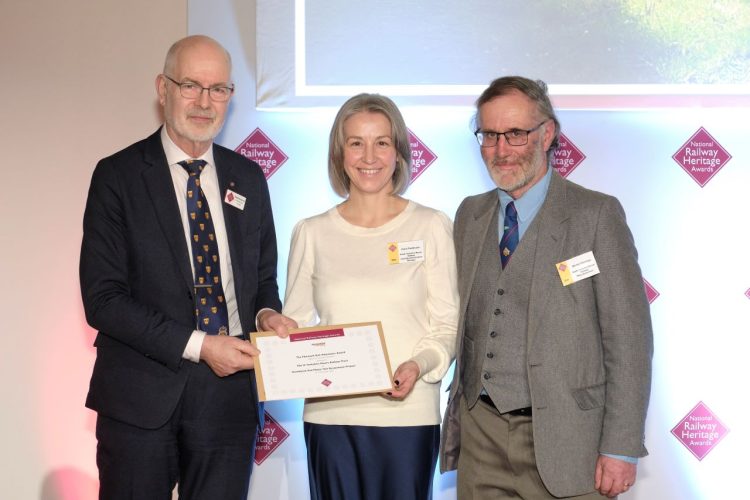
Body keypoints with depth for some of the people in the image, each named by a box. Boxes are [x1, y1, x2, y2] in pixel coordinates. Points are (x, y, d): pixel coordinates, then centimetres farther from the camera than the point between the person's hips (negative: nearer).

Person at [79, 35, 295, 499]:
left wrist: (266, 314, -4)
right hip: (142, 399, -3)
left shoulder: (248, 178, 10)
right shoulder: (118, 176, -4)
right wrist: (197, 345, -17)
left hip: (230, 394, 4)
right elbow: (102, 299, -10)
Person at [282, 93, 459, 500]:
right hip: (330, 413, 2)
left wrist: (419, 365, -16)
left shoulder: (432, 227, 3)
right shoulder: (311, 233, 8)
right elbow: (295, 322, 11)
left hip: (407, 411, -1)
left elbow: (447, 325, 2)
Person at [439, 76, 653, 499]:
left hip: (562, 440, -4)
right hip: (481, 435, 4)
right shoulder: (470, 215, 10)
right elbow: (465, 326, 13)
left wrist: (621, 448, -12)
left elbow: (629, 337, -8)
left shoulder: (597, 215, -5)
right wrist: (455, 423, 8)